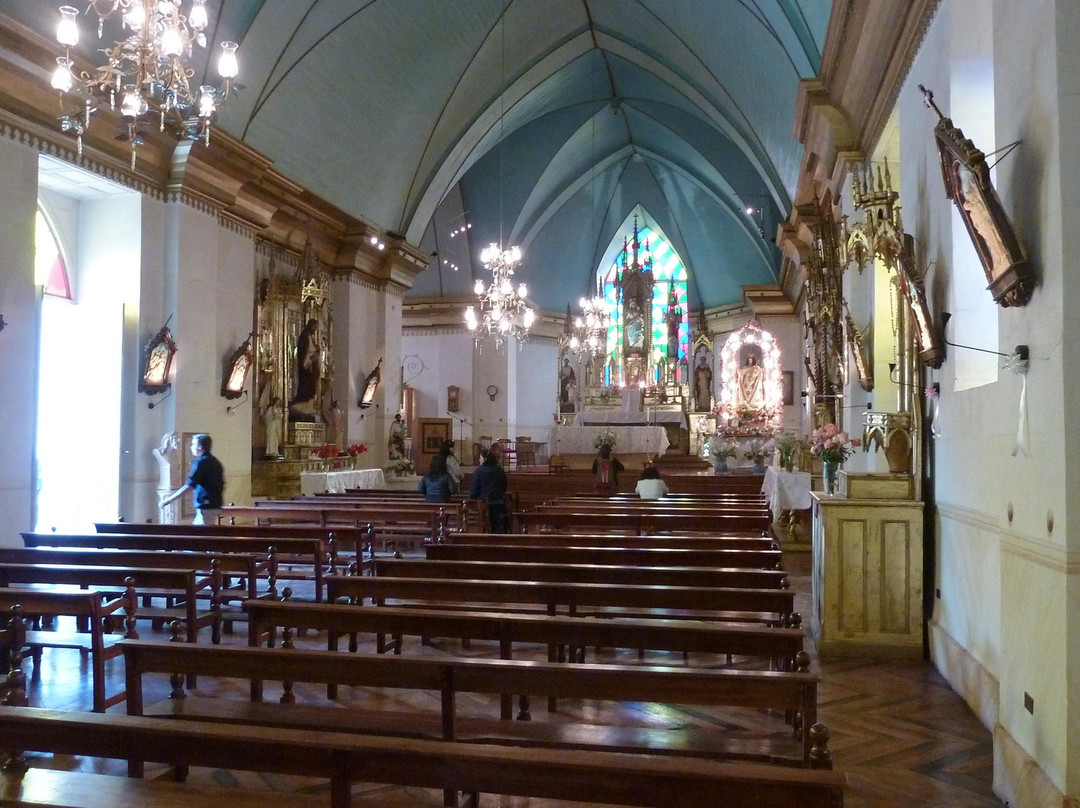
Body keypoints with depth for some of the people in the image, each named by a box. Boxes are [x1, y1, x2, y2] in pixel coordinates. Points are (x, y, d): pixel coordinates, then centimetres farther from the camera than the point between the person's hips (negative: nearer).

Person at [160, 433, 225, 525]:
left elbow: (188, 486, -18)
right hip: (215, 506, 9)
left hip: (206, 508, -9)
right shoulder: (215, 462, 13)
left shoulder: (201, 462, -13)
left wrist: (168, 500, -13)